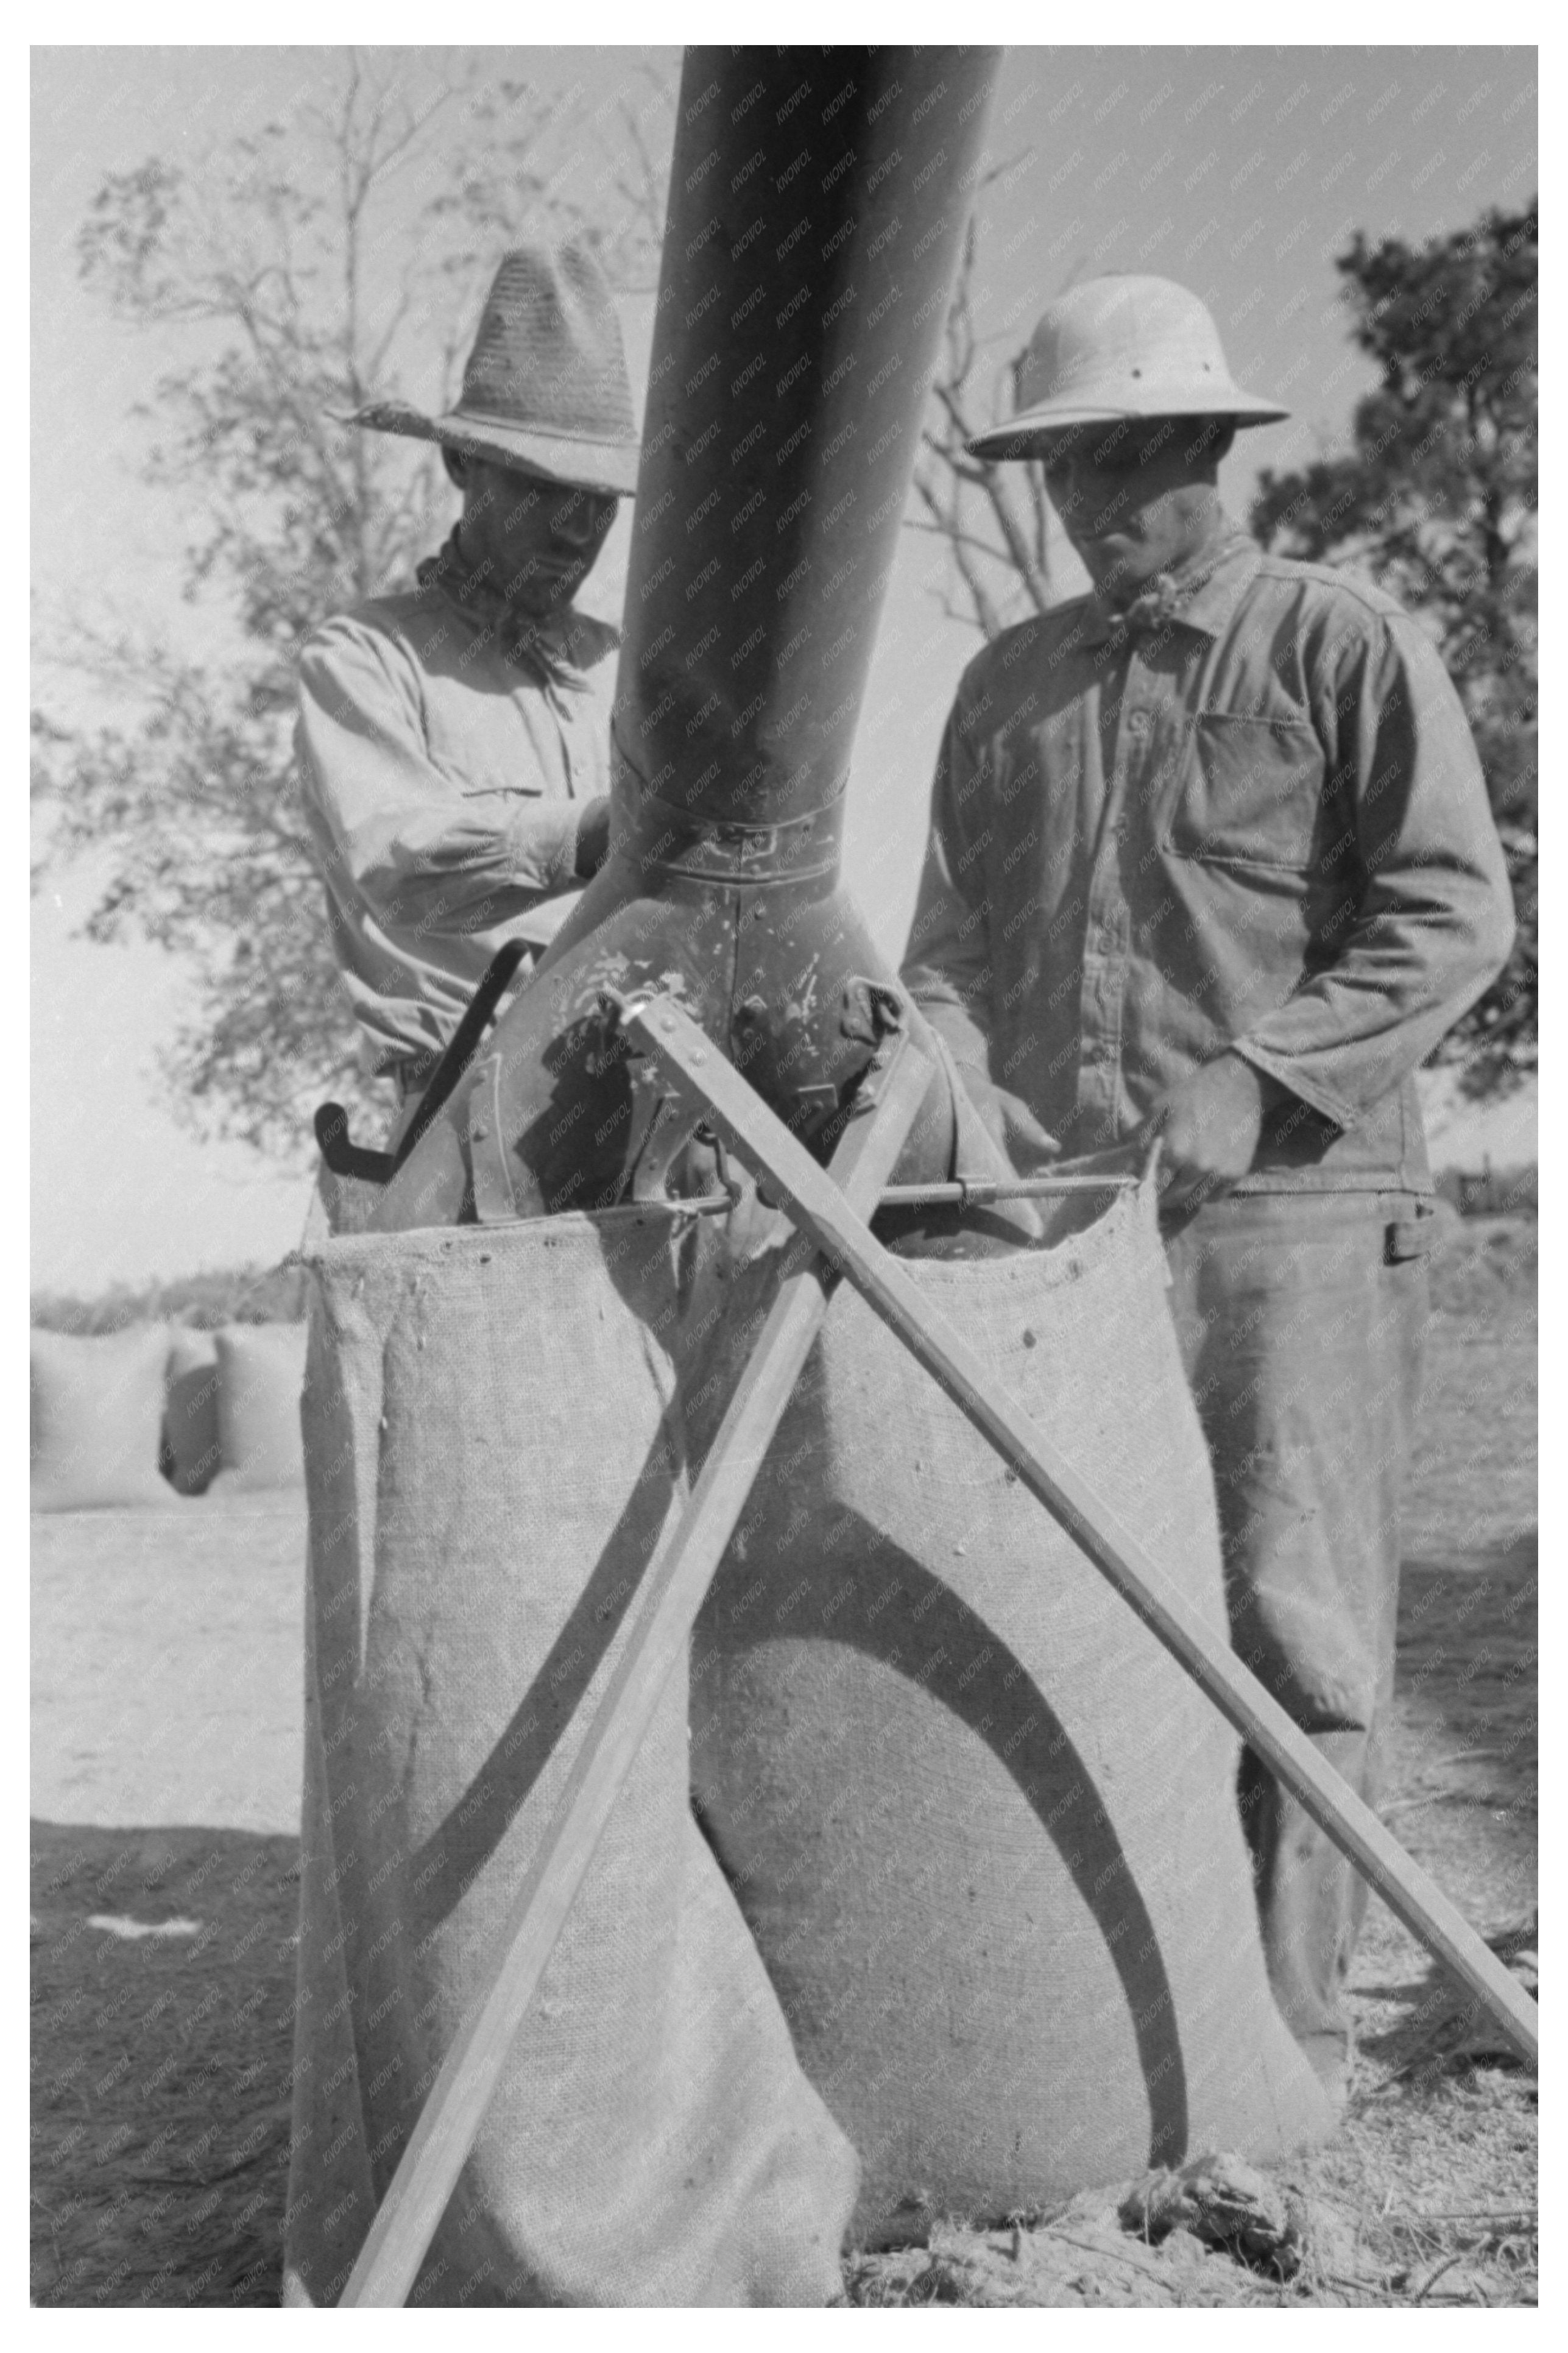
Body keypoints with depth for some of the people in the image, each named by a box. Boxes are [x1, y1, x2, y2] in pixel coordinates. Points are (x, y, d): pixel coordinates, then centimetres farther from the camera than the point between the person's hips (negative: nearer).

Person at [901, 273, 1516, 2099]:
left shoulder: (1343, 645, 3)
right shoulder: (1007, 685, 18)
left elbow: (1452, 916, -4)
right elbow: (953, 936, 19)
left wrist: (1249, 1085, -14)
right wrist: (969, 1098, -1)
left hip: (1292, 1208, -4)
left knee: (1287, 1622, -3)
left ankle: (1289, 2031, 7)